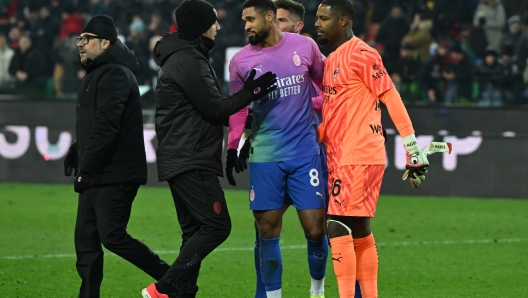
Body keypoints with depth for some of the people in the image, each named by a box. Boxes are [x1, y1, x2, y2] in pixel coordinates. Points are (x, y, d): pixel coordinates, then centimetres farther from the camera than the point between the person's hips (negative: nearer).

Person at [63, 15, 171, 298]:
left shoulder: (115, 75, -15)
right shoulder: (97, 74, 19)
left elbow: (106, 126, -23)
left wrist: (85, 168, -24)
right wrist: (77, 150, 14)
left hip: (115, 176, -10)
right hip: (97, 176, 10)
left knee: (112, 237, -11)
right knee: (86, 238, 7)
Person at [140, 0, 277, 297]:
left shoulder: (186, 57, 20)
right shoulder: (188, 60, -12)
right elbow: (213, 108, -15)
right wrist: (249, 93, -6)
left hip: (186, 161, 11)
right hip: (191, 162, -11)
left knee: (196, 231, 9)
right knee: (217, 225, -13)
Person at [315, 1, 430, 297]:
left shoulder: (361, 54, -10)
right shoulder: (331, 61, 18)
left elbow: (391, 99, -12)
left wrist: (414, 150, -14)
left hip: (359, 157, -9)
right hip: (340, 158, 9)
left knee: (339, 227, -13)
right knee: (360, 231, 10)